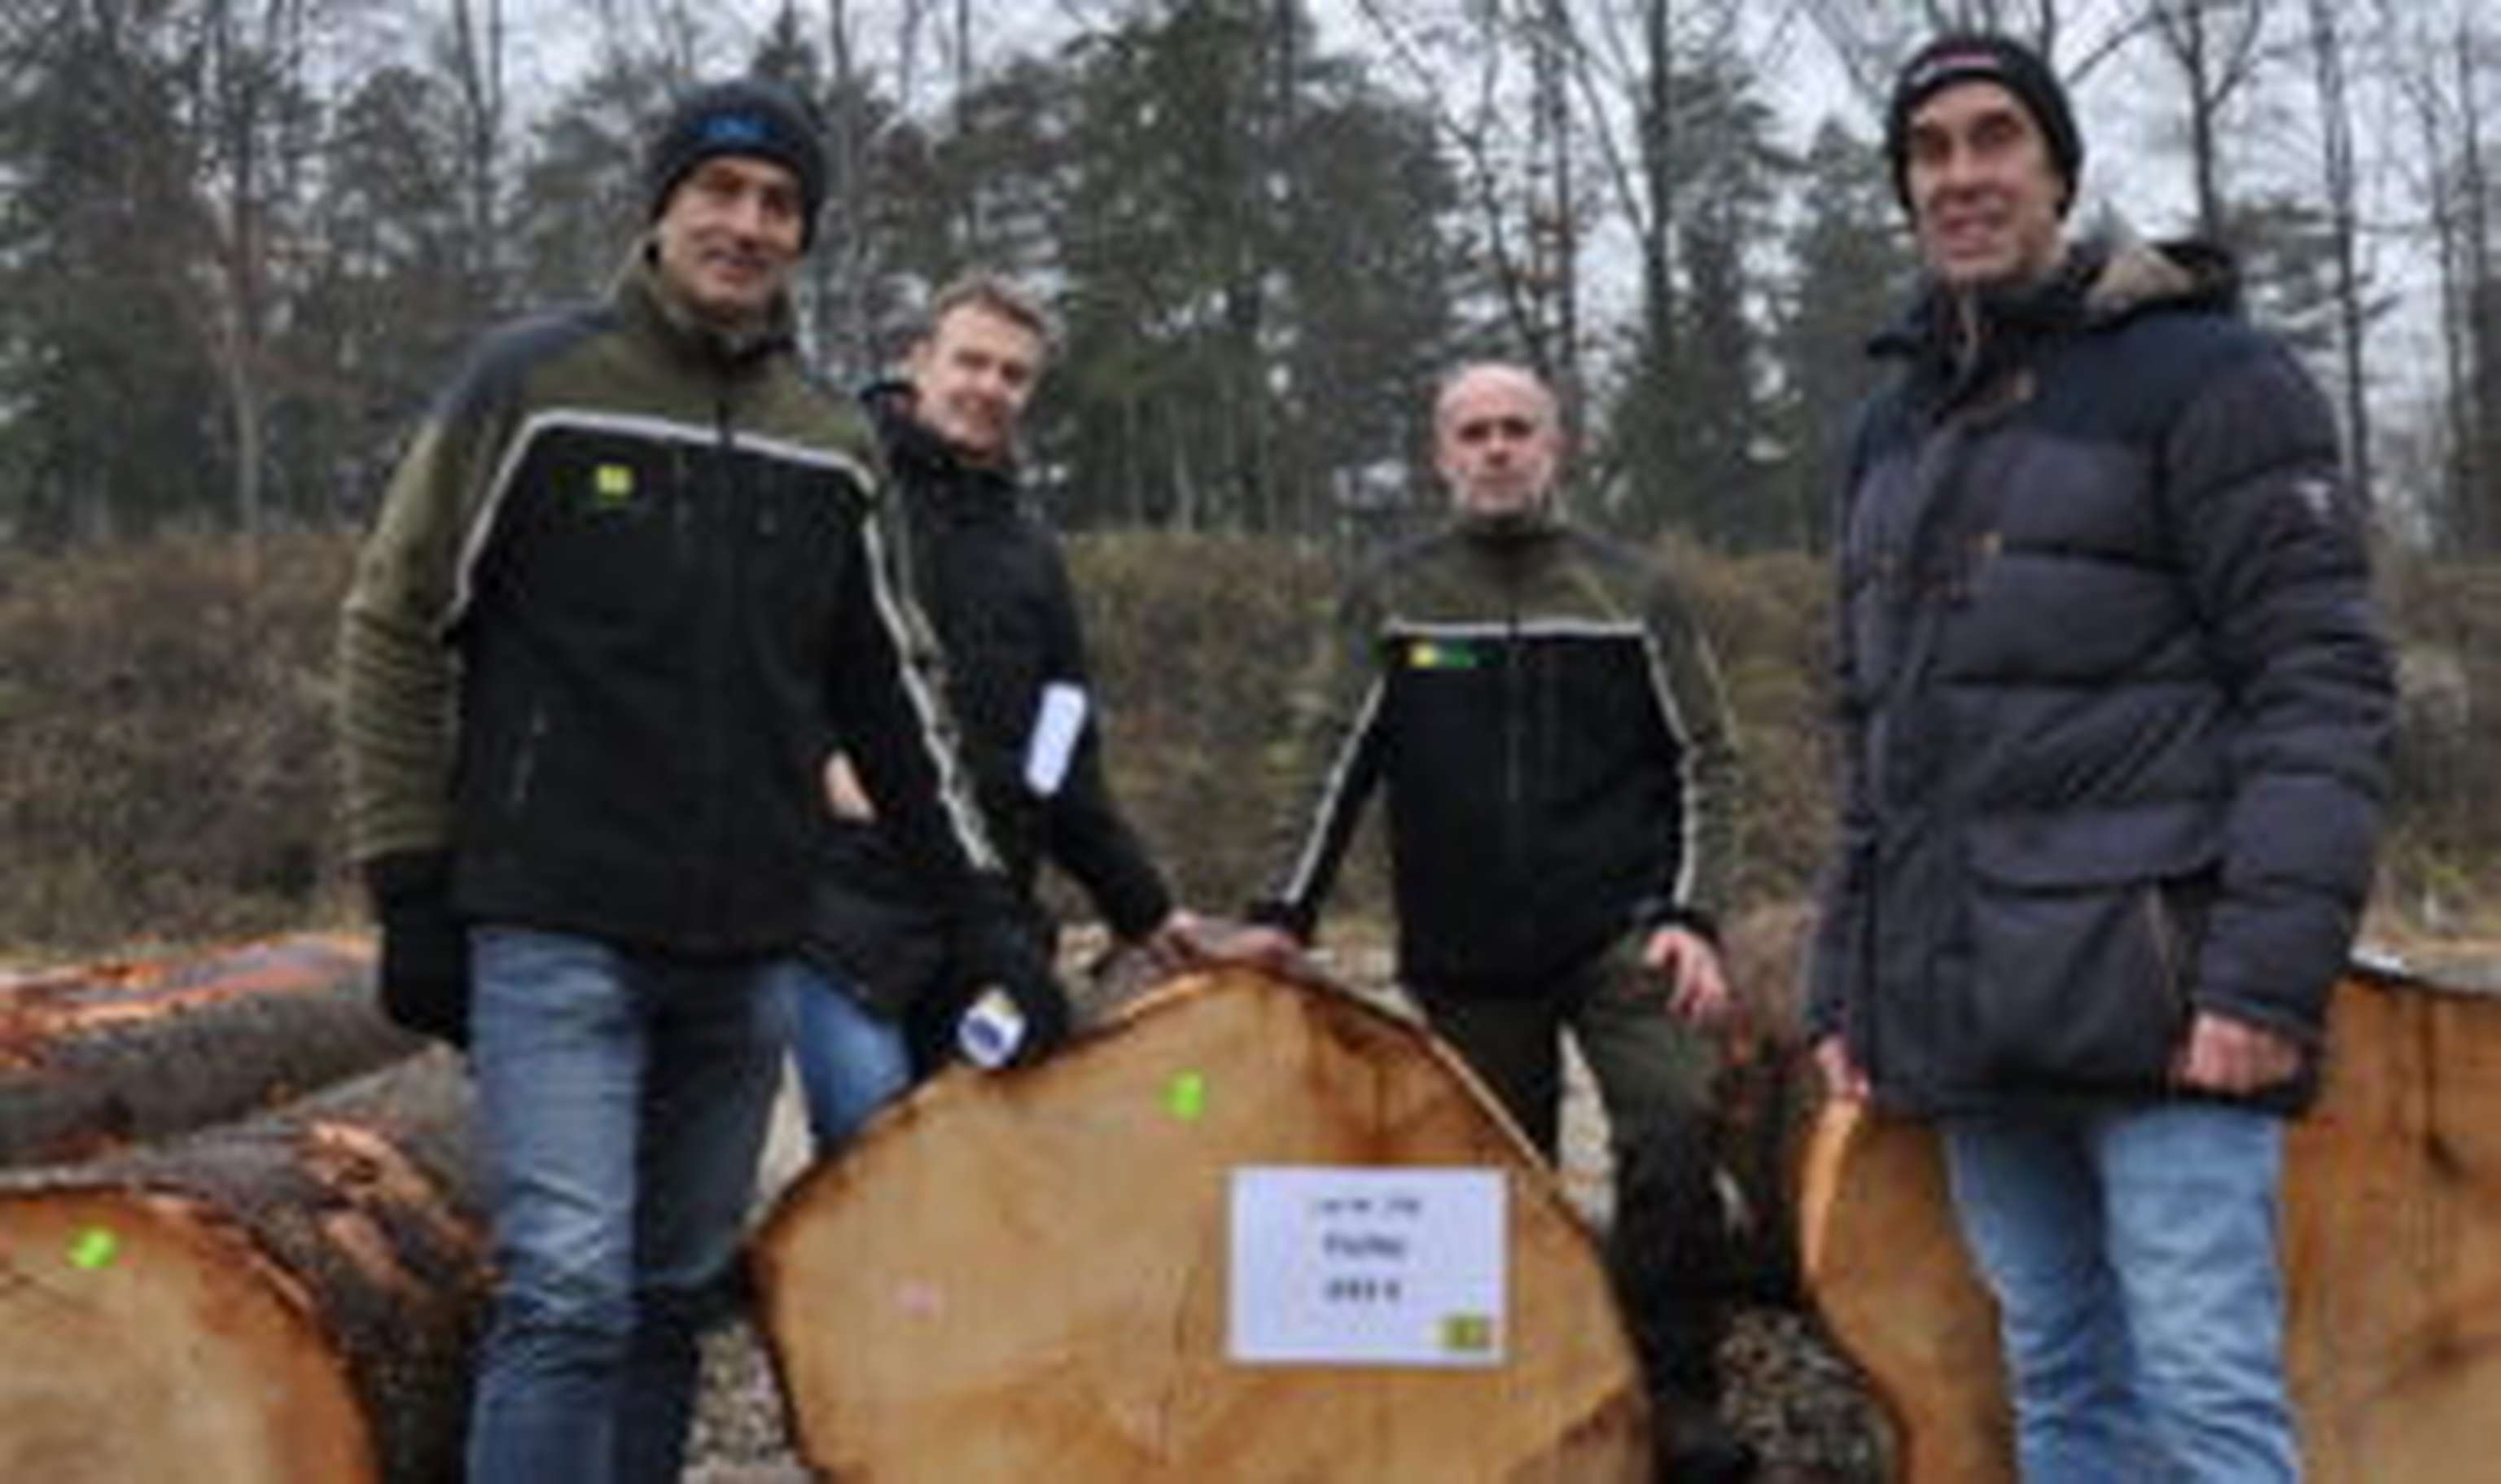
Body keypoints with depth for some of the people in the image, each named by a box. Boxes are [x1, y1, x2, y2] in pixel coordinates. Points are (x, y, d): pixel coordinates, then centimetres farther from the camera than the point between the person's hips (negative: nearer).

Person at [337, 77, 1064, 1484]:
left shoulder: (830, 444, 11)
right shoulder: (534, 383, -2)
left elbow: (891, 691, 16)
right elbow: (394, 629, 0)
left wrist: (986, 901, 10)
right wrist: (412, 887, -4)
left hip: (749, 950, 5)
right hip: (557, 937, -4)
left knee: (677, 1298, 10)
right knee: (569, 1292, -13)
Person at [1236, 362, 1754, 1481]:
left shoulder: (1631, 593, 6)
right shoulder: (1392, 600, 7)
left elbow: (1703, 765, 6)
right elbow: (1338, 764, 4)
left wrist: (1693, 916, -6)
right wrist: (1287, 914, -6)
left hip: (1623, 935, -1)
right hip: (1468, 961, 1)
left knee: (1670, 1134, -18)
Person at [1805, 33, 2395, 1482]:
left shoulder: (2205, 376, -3)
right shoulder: (1893, 431, 19)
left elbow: (2321, 690, -9)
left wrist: (2269, 971, -18)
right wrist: (1847, 983, 17)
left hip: (2158, 1007, -6)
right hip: (1967, 1020, 7)